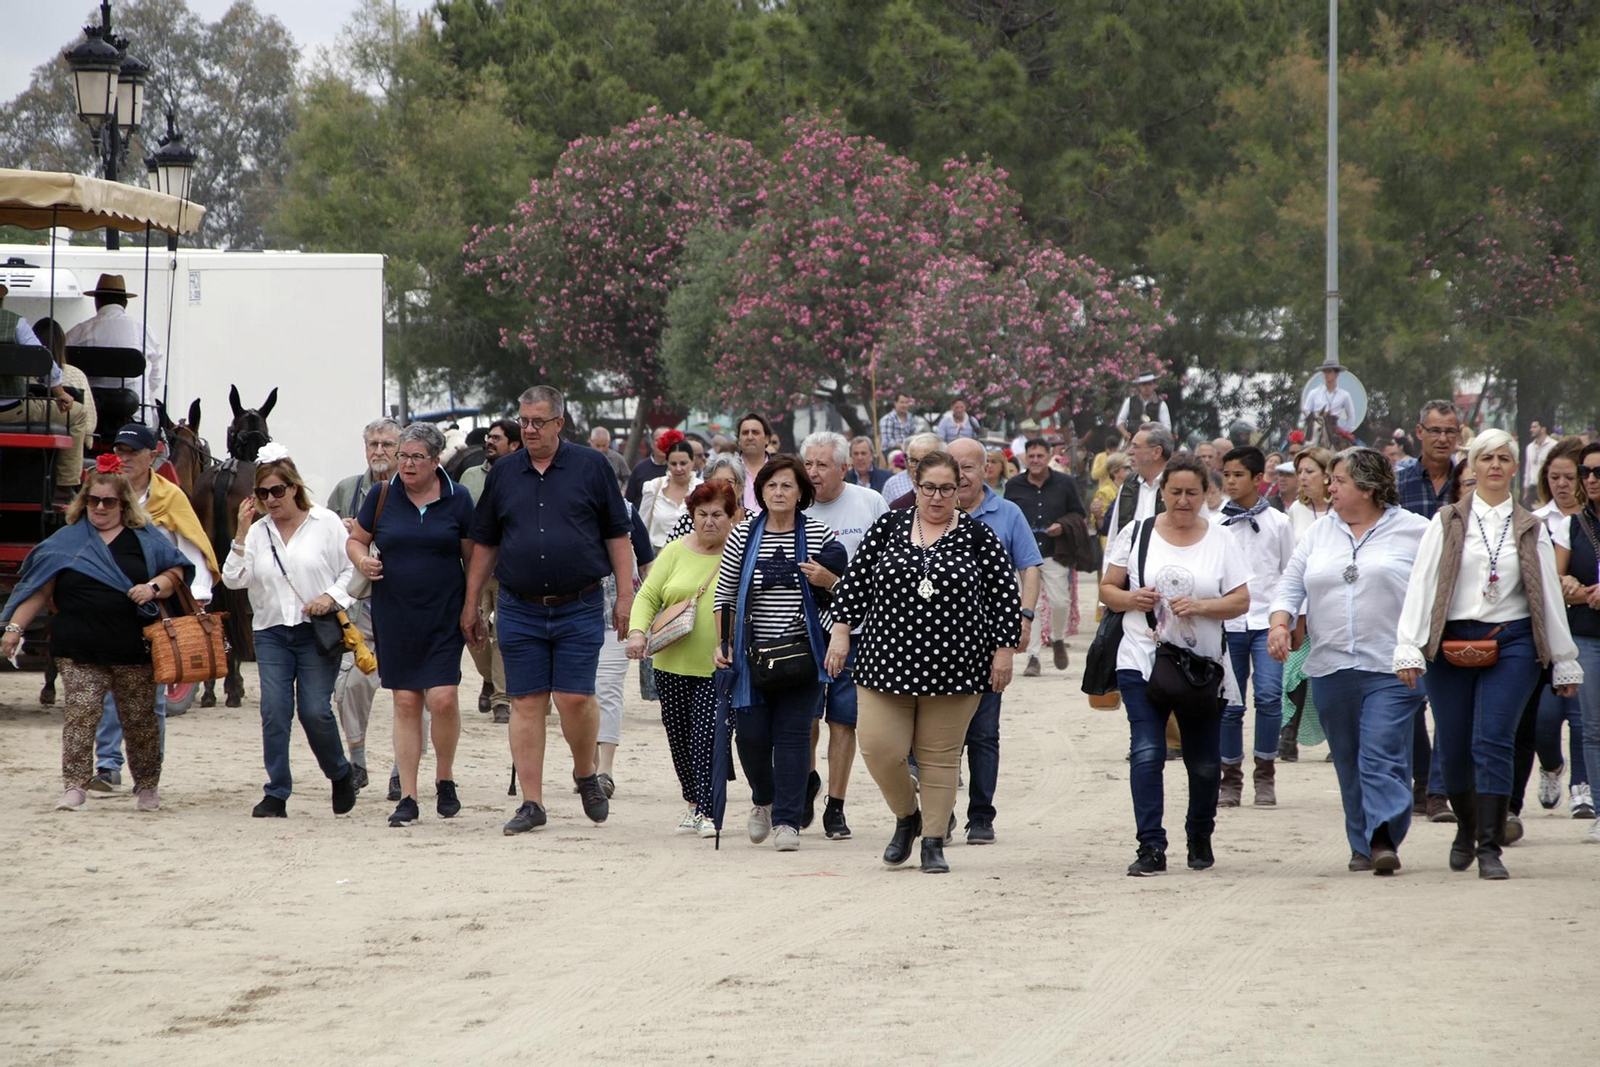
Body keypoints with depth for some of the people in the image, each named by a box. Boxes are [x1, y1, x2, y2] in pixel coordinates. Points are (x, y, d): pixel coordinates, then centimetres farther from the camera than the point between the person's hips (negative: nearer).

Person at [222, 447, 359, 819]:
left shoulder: (326, 523, 1)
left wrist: (331, 596, -13)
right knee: (274, 711, -6)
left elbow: (353, 569, 3)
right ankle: (276, 793, -2)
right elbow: (234, 579, 0)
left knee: (315, 711, -8)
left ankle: (340, 773, 19)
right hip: (271, 631, 3)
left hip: (317, 631, -3)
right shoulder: (258, 531, 9)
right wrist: (242, 532, -6)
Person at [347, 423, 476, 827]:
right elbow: (355, 540, 14)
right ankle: (407, 797, 6)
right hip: (395, 617, 1)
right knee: (405, 702, 1)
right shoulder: (381, 497, 3)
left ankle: (444, 778, 12)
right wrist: (362, 559, -8)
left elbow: (472, 556, 6)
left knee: (443, 697, -12)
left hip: (444, 617, -1)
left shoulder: (458, 499, 1)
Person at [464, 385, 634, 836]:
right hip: (519, 609, 3)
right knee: (526, 704, 1)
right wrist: (471, 605, 15)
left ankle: (586, 775, 19)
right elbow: (485, 544, 16)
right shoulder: (504, 473, 10)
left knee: (574, 698, -8)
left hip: (578, 608, -3)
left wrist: (625, 596, -1)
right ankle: (531, 803, 5)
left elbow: (617, 535, 4)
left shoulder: (591, 467, 2)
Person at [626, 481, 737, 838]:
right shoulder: (676, 552, 7)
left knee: (707, 738, -13)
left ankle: (708, 811, -7)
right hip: (673, 664, 4)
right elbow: (649, 596, 7)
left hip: (717, 666, -4)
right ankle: (692, 804, 30)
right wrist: (637, 631, -10)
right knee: (679, 738, 12)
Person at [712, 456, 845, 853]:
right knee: (751, 735, -1)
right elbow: (724, 593, 11)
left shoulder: (819, 535, 1)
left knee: (792, 734, -7)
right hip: (753, 653, 1)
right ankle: (763, 799, 27)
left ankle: (786, 820, -3)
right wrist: (722, 642, 3)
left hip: (802, 650, -1)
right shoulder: (743, 537, 5)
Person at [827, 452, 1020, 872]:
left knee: (939, 757, 2)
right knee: (879, 750, -6)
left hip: (953, 668, -1)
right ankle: (907, 817, 21)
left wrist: (1004, 650, 0)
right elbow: (855, 582, 9)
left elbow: (1006, 596, 4)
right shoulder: (887, 528, 6)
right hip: (888, 661, 1)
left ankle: (934, 841, 13)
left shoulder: (977, 537, 1)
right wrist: (841, 630, 3)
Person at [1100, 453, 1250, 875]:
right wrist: (1132, 599, -13)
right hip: (1143, 662, -1)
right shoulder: (1137, 533, 5)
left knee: (1204, 762, 8)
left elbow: (1241, 602, 1)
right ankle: (1151, 847, -14)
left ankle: (1200, 836, 32)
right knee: (1147, 753, -15)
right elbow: (1107, 590, 8)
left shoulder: (1219, 540, 4)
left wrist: (1200, 606, -16)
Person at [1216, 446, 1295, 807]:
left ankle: (1265, 776, -2)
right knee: (1229, 705, 1)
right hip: (1227, 624, 1)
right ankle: (1231, 778, 13)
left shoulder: (1277, 523, 6)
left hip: (1267, 621, -1)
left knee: (1269, 696, -14)